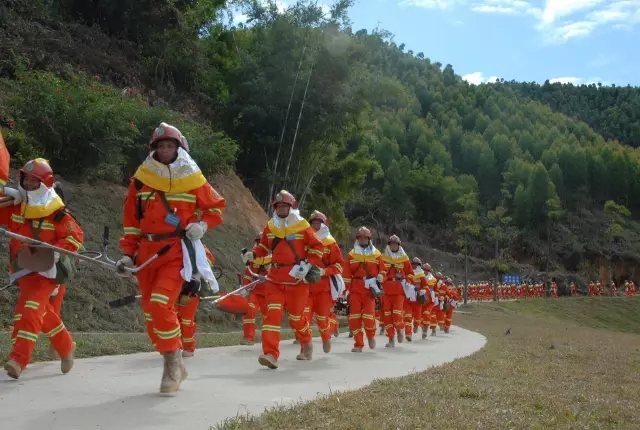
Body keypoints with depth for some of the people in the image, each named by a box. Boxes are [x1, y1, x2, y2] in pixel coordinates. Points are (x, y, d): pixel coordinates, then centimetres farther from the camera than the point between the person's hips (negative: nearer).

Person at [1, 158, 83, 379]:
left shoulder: (56, 212, -16)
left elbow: (76, 236, -13)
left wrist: (53, 251, -26)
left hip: (45, 270, -6)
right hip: (22, 268, 6)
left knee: (30, 309, -20)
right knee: (42, 311, 19)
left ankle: (18, 359, -23)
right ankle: (66, 347, 38)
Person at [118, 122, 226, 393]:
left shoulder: (192, 178, 2)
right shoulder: (141, 178, 8)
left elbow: (216, 206, 13)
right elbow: (131, 218, 11)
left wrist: (202, 225, -7)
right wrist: (128, 254, 5)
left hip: (178, 250, -4)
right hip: (147, 250, 4)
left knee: (161, 304, -21)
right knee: (150, 312, 6)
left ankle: (173, 364, -5)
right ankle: (175, 367, 20)